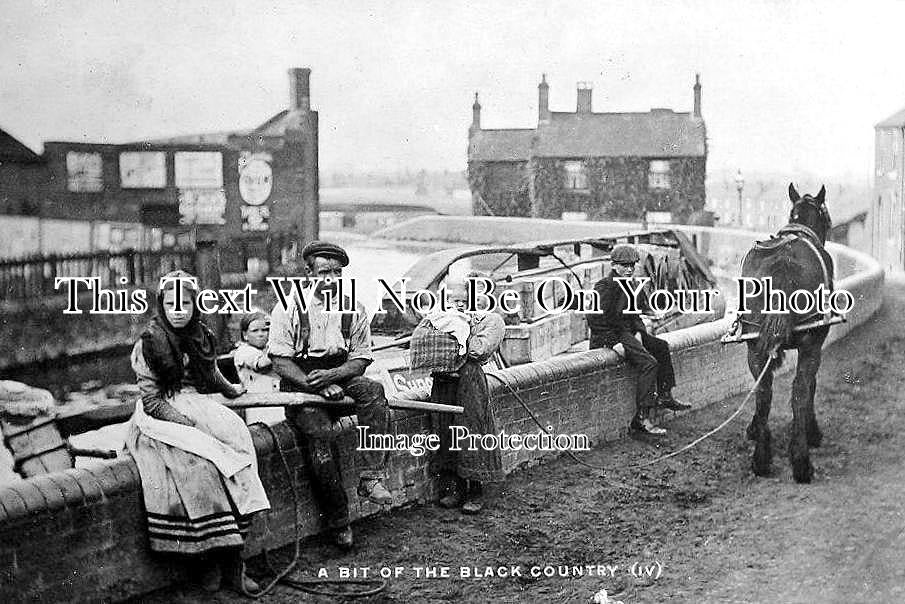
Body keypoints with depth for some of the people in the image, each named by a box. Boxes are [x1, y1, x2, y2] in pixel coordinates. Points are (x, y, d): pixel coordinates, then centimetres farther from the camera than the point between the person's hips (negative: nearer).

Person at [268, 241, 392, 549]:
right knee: (320, 432, -28)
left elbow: (360, 360, 4)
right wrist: (317, 385, -20)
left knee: (373, 390, -27)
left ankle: (370, 478, -31)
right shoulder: (289, 308, -2)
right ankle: (338, 521, -17)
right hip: (299, 386, -3)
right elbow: (280, 362, -6)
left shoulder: (354, 311, 7)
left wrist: (331, 376, -17)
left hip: (340, 380, 3)